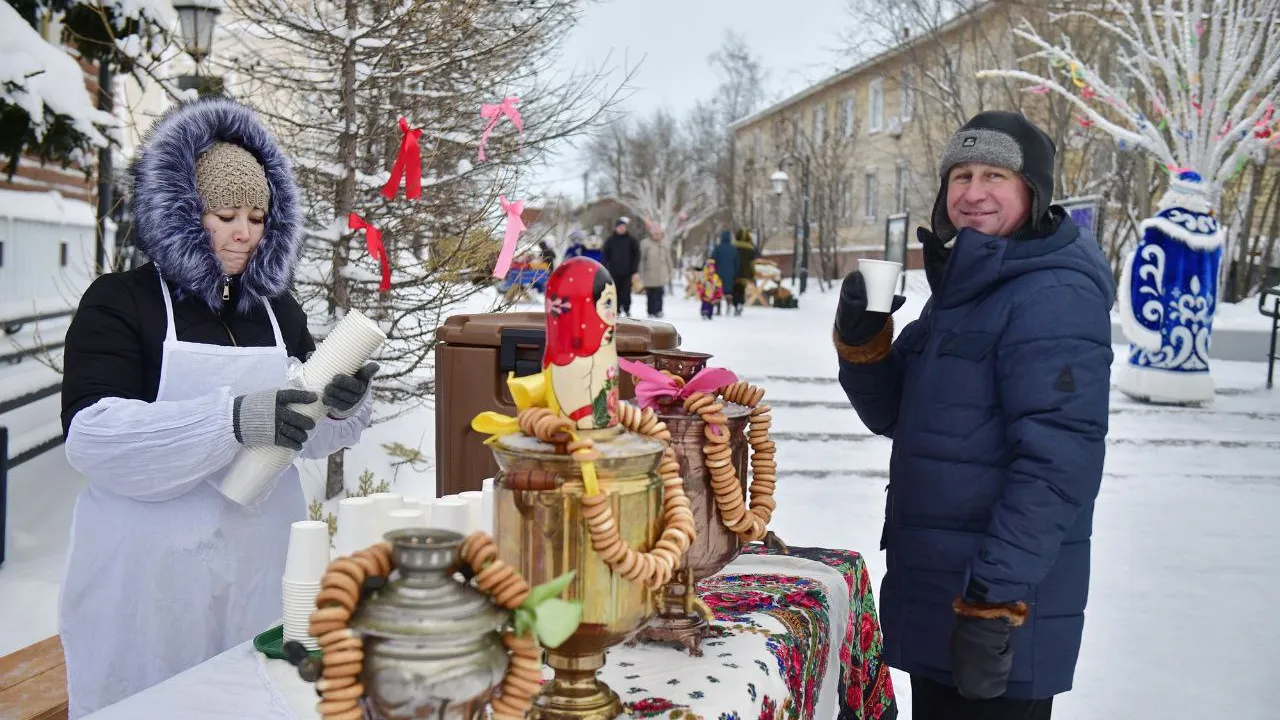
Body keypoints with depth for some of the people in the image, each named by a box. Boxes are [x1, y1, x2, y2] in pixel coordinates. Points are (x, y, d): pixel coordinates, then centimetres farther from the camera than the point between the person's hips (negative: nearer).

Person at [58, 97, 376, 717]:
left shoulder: (280, 310, 9)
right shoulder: (120, 301, -5)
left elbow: (309, 435, 10)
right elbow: (91, 433, -17)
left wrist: (341, 406, -13)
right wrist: (233, 420, -28)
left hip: (264, 556, 4)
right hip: (152, 566, -4)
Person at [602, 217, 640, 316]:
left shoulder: (631, 240, 3)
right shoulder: (610, 240, 5)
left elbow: (636, 255, 3)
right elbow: (605, 255, 7)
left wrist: (634, 270, -3)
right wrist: (605, 269, -2)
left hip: (627, 271, -1)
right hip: (614, 271, 1)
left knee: (626, 292, -1)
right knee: (616, 291, 3)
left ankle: (626, 309, 11)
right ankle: (617, 310, 12)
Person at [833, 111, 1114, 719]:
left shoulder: (1055, 297, -16)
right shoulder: (959, 289, 12)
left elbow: (1058, 465, -23)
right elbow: (891, 416, 14)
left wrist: (996, 604, -25)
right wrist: (861, 342, -5)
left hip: (998, 608, -9)